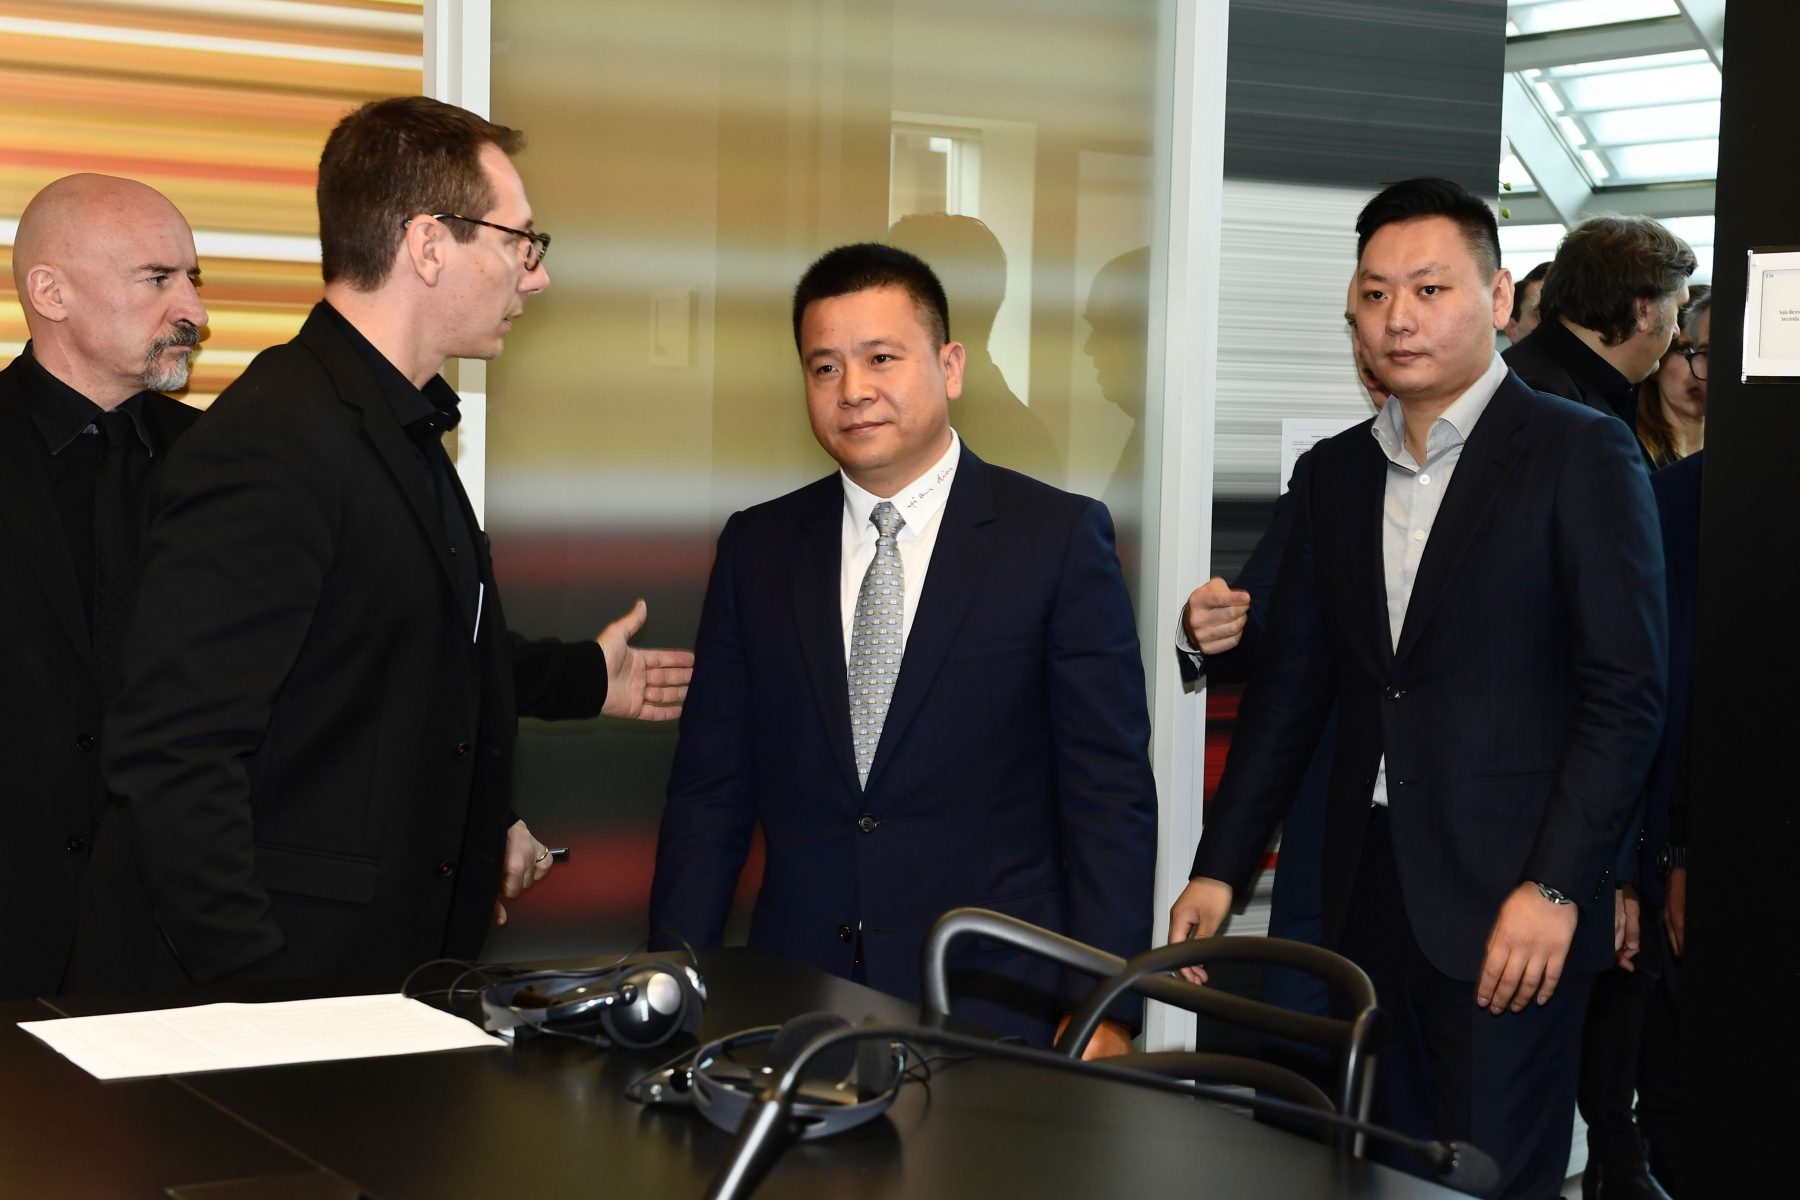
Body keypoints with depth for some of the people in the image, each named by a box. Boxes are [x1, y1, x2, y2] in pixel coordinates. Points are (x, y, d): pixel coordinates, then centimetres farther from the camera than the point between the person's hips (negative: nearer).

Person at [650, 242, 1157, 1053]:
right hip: (795, 1009, 3)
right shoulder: (756, 549, 8)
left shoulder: (1059, 538, -2)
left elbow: (1110, 795, -5)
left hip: (997, 1010, -2)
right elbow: (710, 791, 8)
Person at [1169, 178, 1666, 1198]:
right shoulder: (1338, 471, 13)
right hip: (1369, 898, 6)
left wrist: (1554, 886, -16)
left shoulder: (1582, 453, -5)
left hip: (1507, 907, -5)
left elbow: (1626, 690, -9)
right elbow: (1293, 684, 14)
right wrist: (1220, 869, 9)